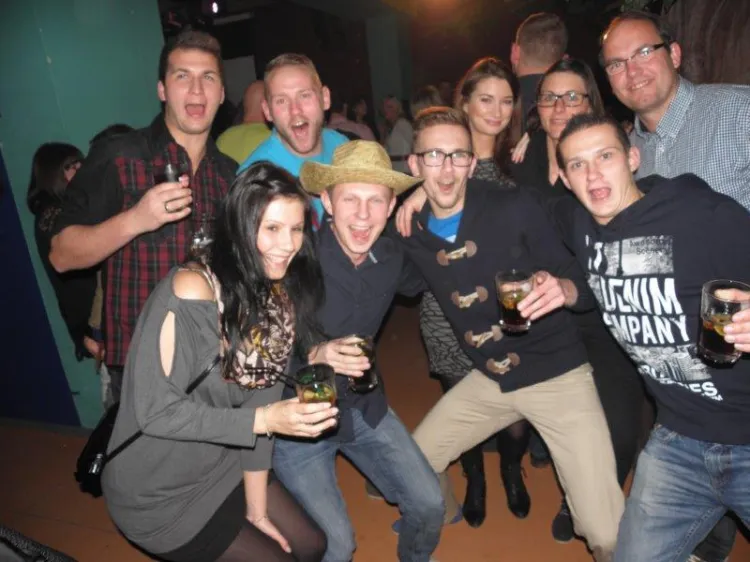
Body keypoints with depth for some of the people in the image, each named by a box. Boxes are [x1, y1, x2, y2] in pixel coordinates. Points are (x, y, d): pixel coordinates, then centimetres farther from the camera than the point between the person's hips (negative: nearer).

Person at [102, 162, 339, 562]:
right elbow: (154, 411, -26)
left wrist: (257, 508, -3)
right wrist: (265, 420, -31)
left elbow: (260, 400, -5)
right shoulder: (190, 291, -29)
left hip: (224, 468, 6)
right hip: (156, 491, -6)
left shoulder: (279, 296, -7)